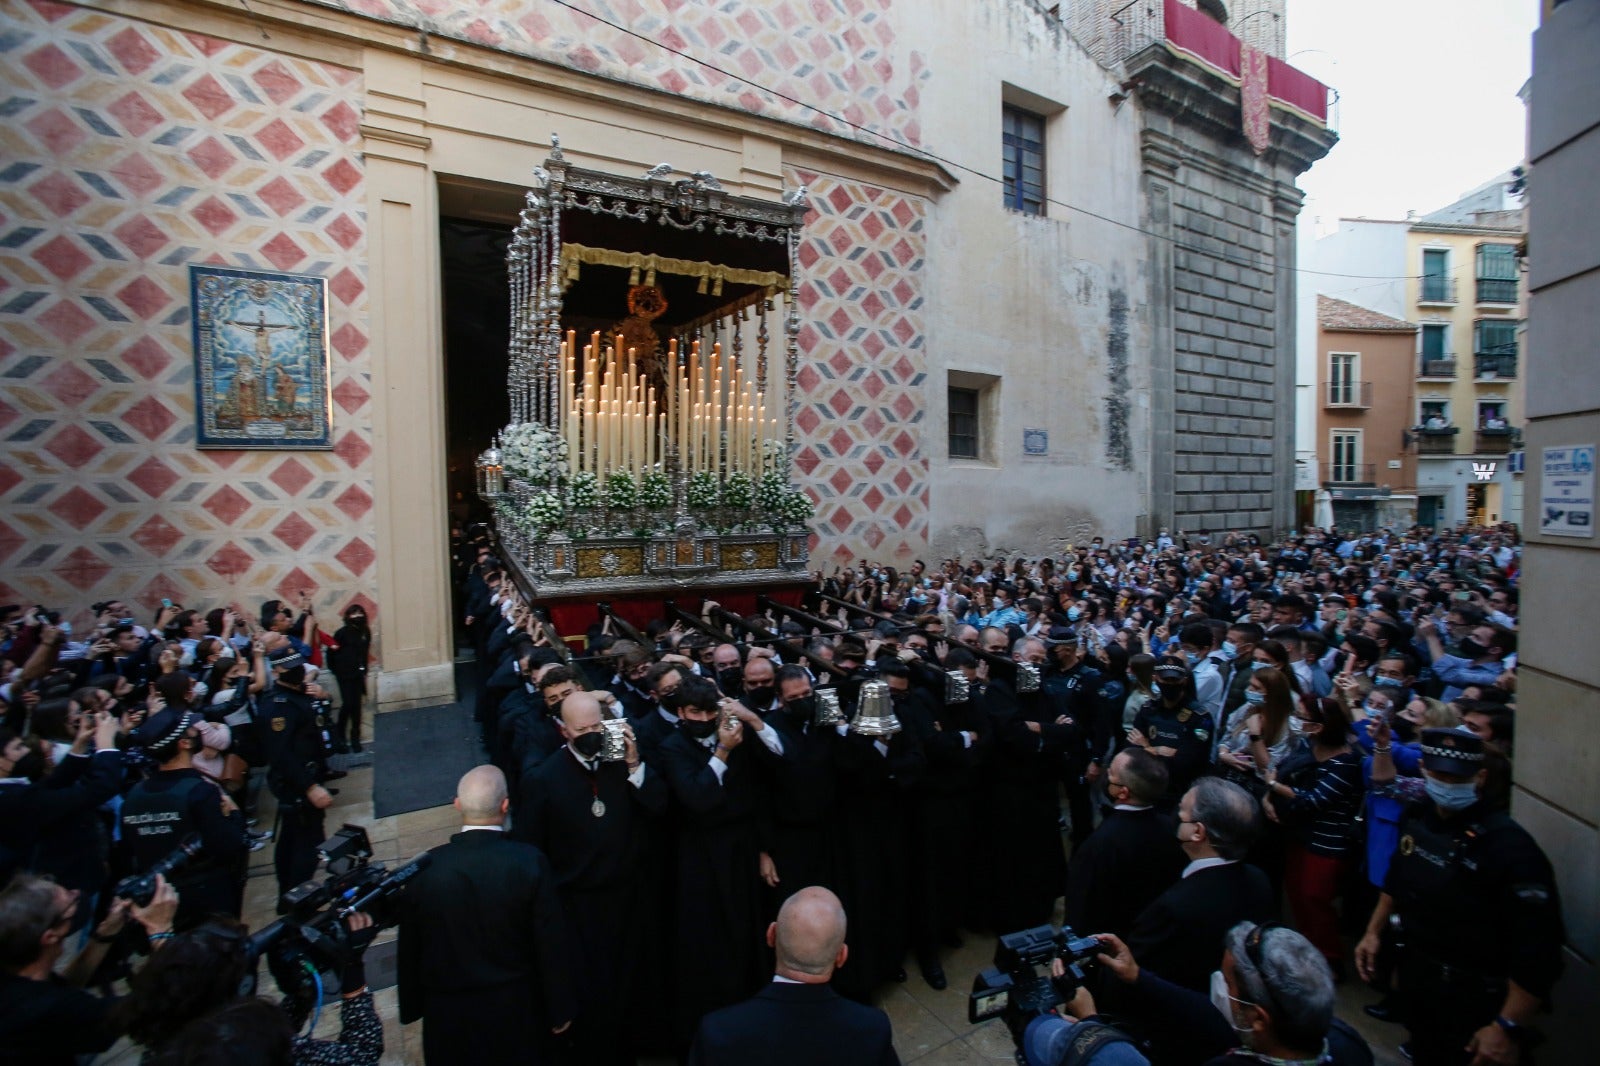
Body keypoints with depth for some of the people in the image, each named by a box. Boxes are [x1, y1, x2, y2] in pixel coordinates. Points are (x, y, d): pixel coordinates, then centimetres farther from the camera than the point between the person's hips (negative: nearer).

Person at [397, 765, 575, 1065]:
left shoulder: (425, 868, -18)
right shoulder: (530, 862, -24)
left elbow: (409, 949, -5)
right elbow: (553, 946, -16)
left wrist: (411, 1007, 13)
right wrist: (560, 1010, 0)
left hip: (448, 1016, 1)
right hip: (516, 1011, -1)